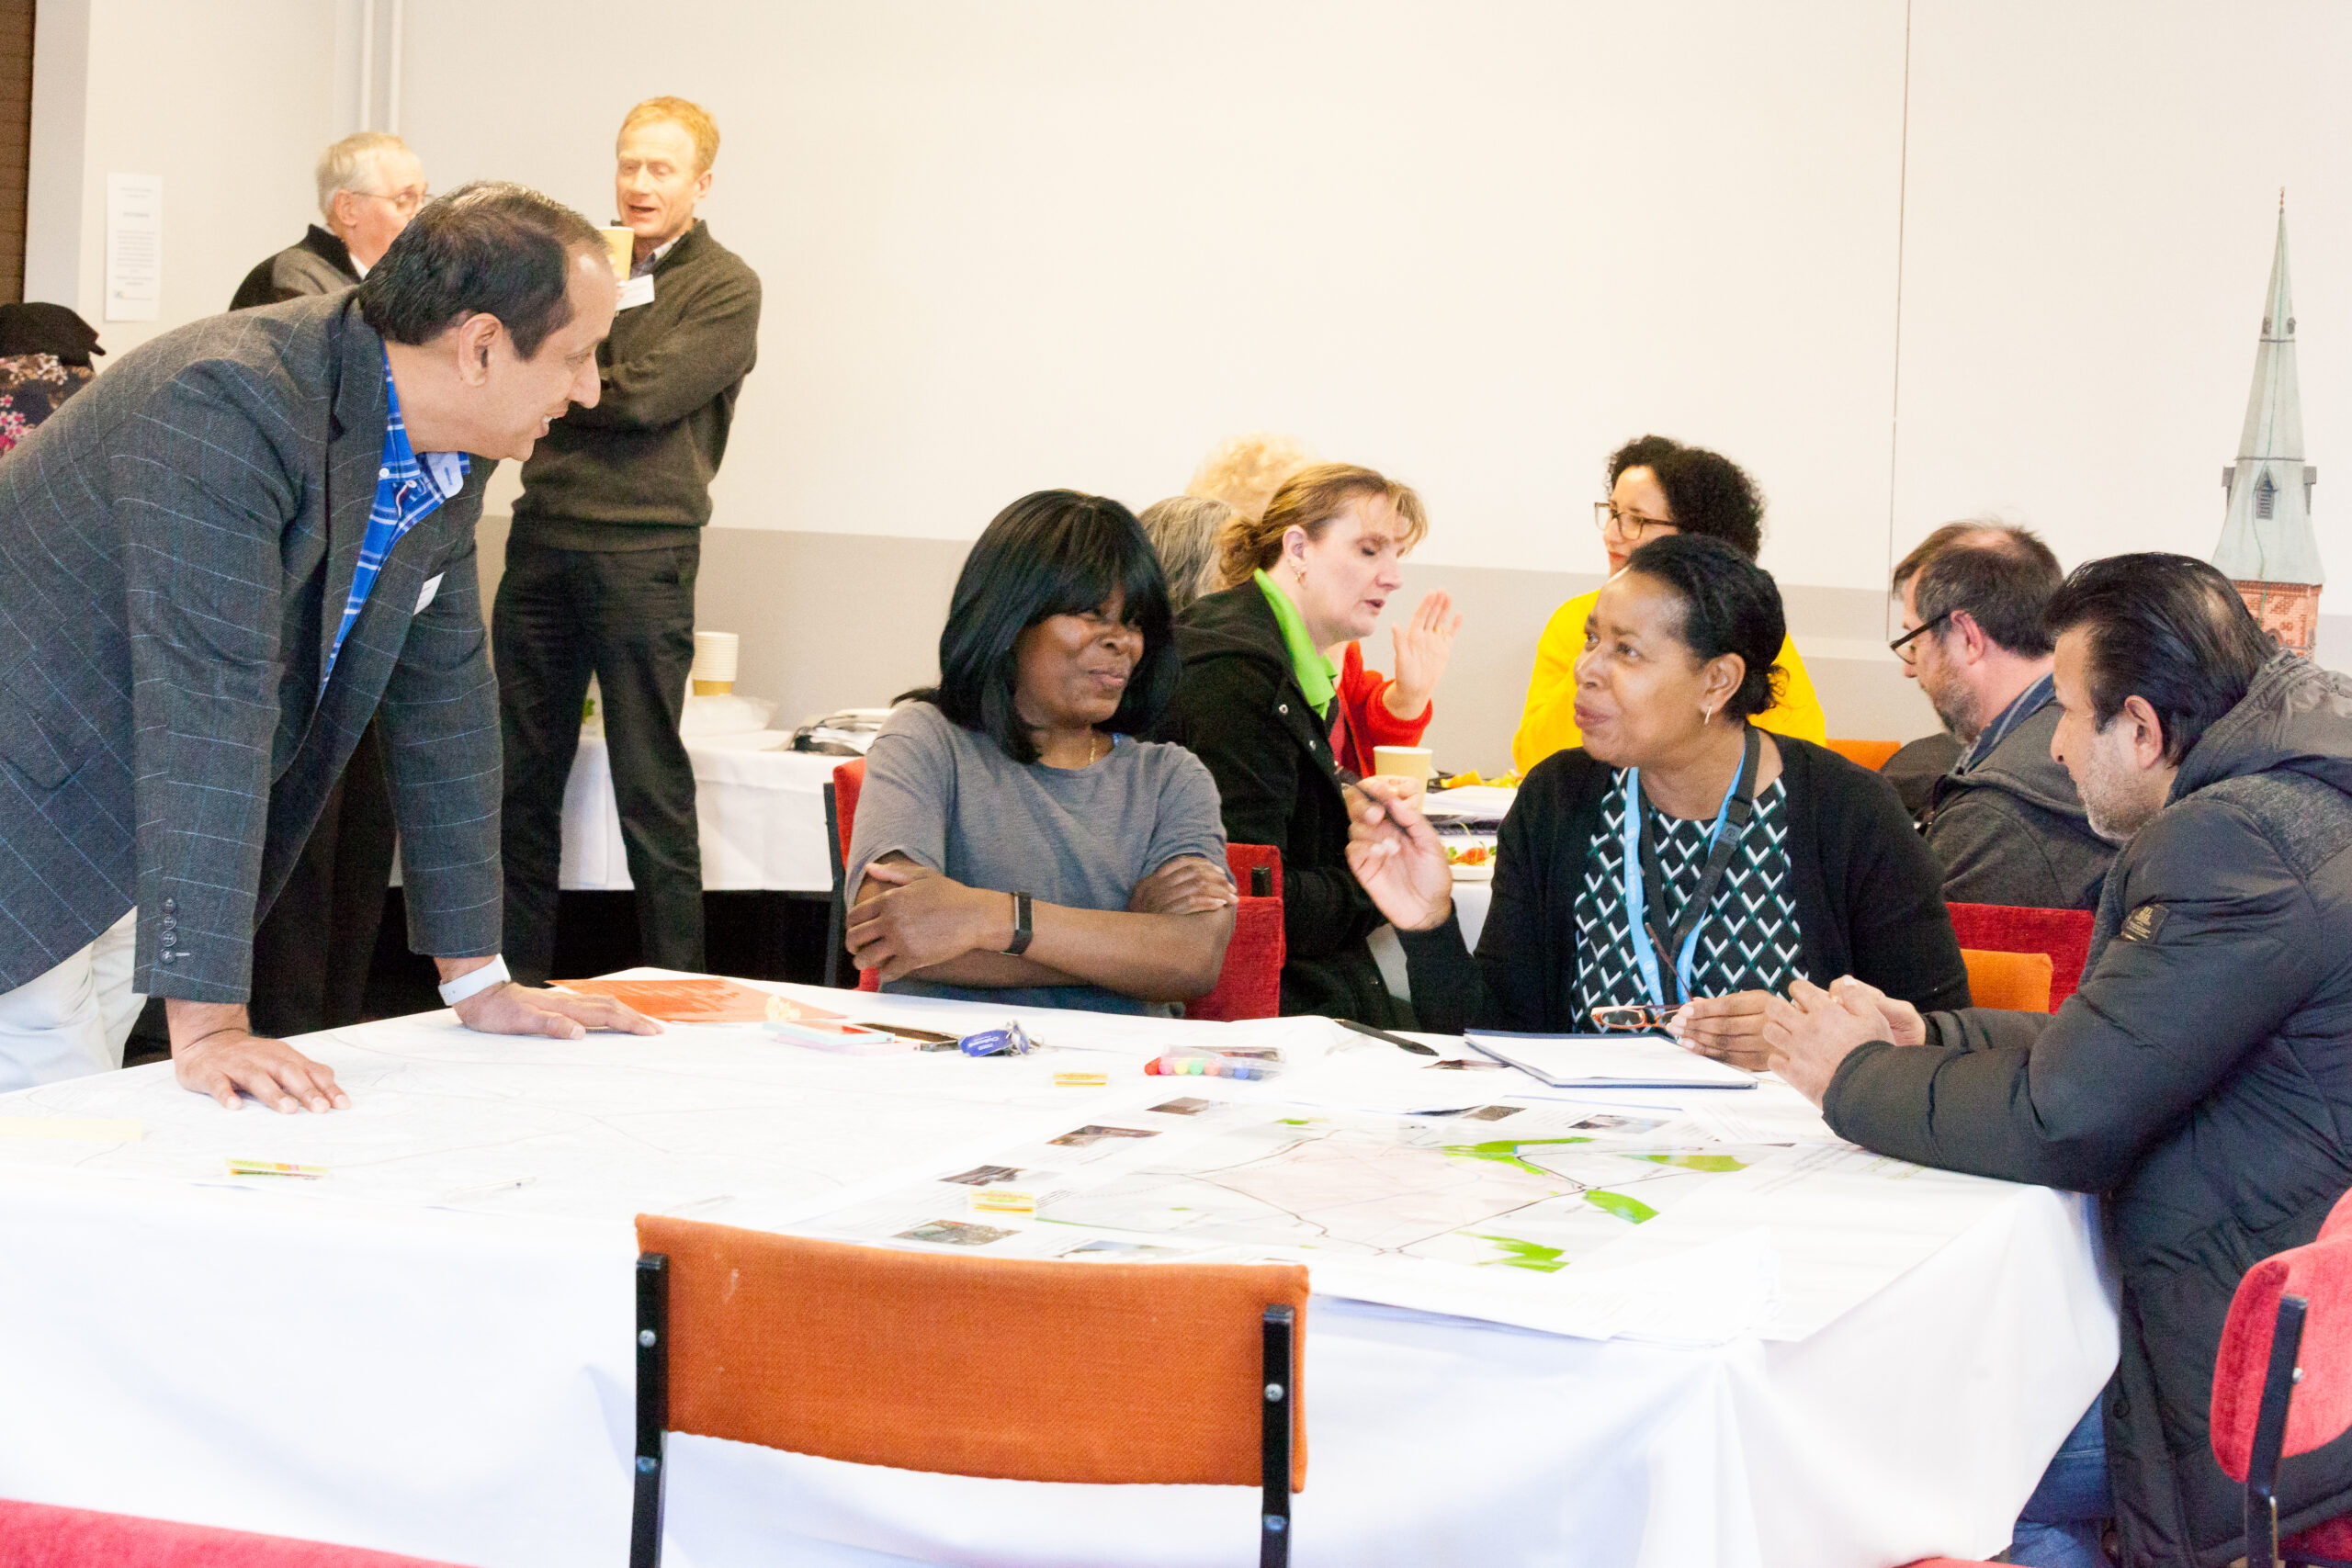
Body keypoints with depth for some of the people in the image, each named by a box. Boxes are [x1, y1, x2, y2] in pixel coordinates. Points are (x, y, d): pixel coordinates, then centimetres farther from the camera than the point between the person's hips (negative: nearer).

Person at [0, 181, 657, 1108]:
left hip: (126, 869, 8)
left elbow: (442, 694, 9)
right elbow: (207, 703, -32)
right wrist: (209, 1025, -35)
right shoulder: (227, 408, -27)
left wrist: (478, 981, 8)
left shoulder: (449, 459, 1)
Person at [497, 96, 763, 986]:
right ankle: (518, 977, 16)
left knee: (651, 786, -3)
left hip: (643, 551, -5)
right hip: (543, 540, 6)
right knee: (523, 777, 8)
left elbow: (648, 393, -13)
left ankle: (676, 986, 4)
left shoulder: (726, 288, -1)